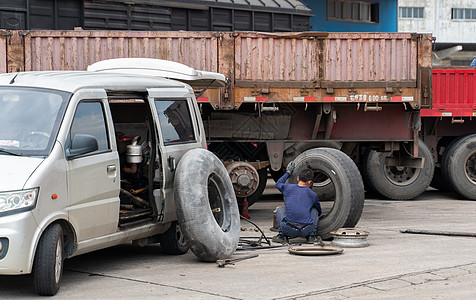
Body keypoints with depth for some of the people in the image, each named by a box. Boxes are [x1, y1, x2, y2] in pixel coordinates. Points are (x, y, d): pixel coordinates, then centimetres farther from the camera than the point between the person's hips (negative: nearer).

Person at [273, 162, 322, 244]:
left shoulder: (288, 188, 8)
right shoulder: (313, 195, 10)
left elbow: (278, 184, 35)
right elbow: (319, 211, 30)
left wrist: (288, 173, 46)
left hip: (288, 230, 0)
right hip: (306, 230, 0)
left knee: (280, 209, 29)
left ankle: (282, 235, 15)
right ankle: (311, 236, 18)